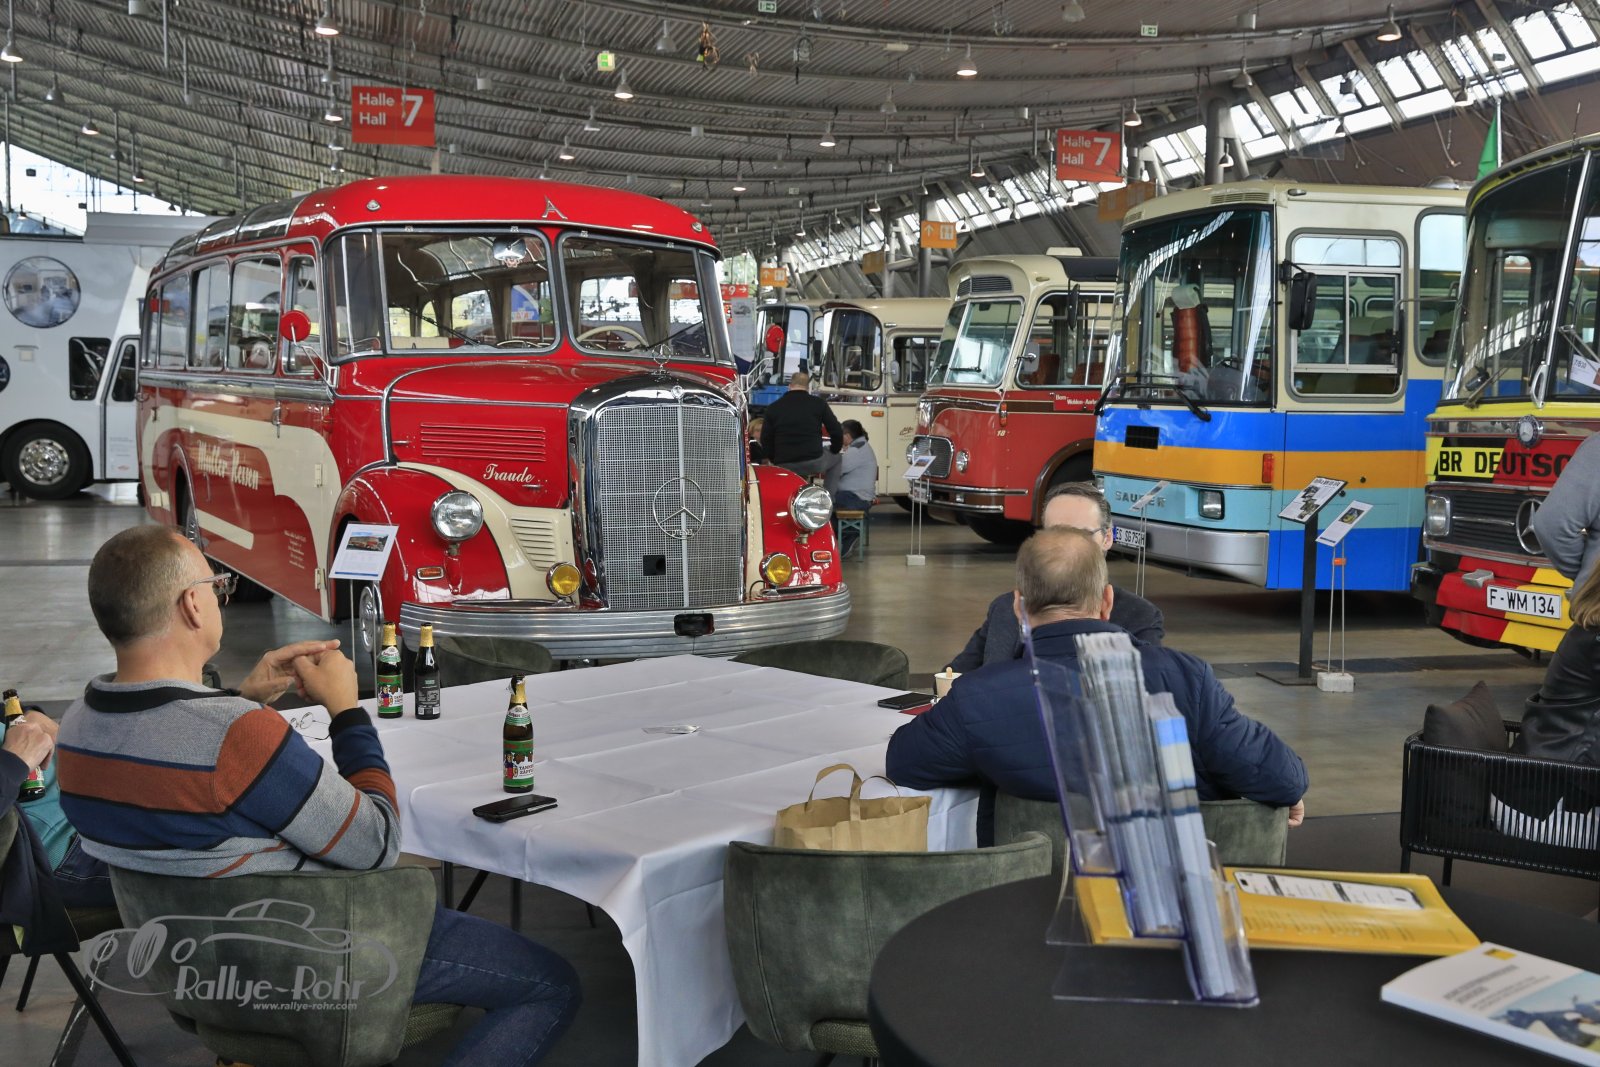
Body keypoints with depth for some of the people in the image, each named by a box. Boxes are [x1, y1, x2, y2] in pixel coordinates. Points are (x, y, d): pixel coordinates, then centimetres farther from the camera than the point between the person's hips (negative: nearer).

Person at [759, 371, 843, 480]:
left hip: (784, 466, 1)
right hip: (814, 463, -1)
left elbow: (765, 440, 6)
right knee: (835, 458, 29)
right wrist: (834, 451, 20)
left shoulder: (773, 407, 6)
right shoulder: (818, 403, 2)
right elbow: (837, 432, 2)